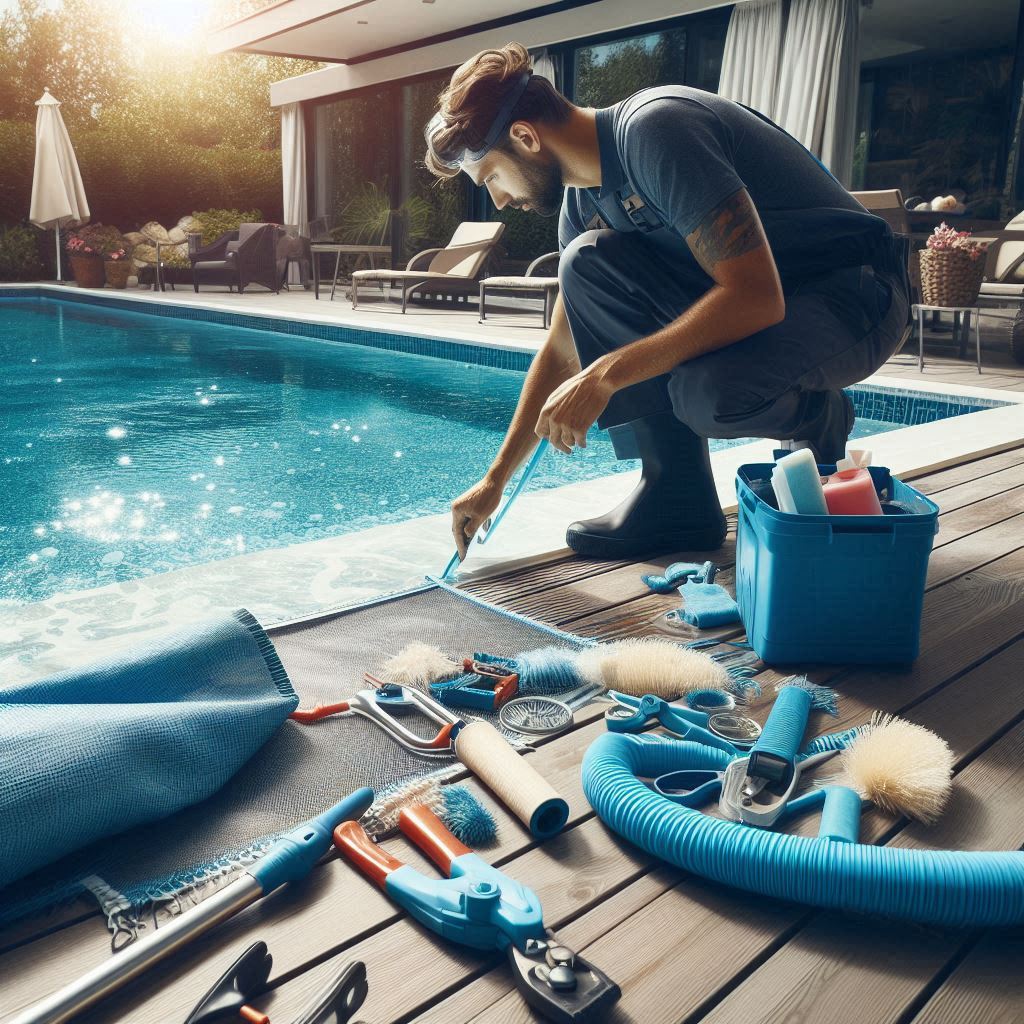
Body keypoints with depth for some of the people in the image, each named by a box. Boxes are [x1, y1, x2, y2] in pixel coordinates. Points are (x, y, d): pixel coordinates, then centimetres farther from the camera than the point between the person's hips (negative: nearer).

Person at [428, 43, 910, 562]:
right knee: (589, 262, -12)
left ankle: (818, 416, 0)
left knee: (710, 392, -38)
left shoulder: (656, 128, -24)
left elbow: (755, 297, -31)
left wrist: (607, 373, -30)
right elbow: (562, 351, 9)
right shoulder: (581, 202, 3)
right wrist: (495, 480, 10)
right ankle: (676, 497, -9)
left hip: (856, 297, -7)